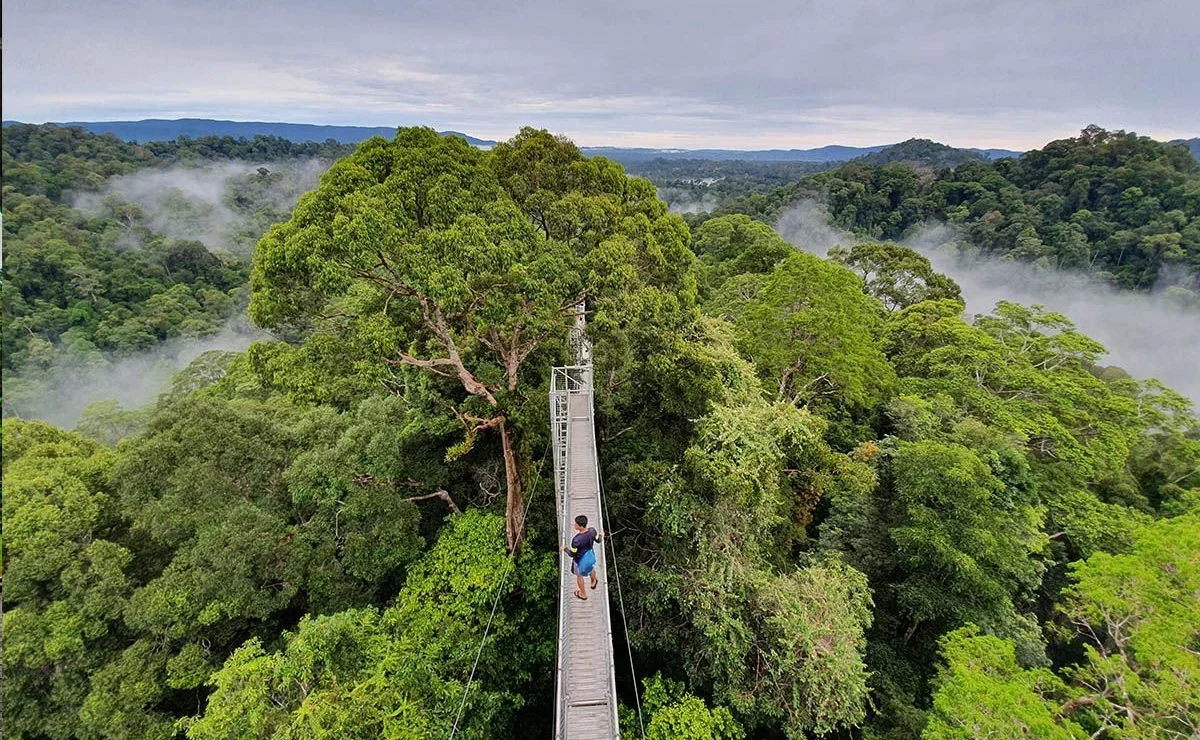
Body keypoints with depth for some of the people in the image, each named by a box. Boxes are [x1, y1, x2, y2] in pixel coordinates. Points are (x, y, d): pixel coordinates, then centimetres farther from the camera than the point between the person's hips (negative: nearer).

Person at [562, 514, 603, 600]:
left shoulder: (576, 540, -41)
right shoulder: (592, 531, -27)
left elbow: (572, 554, -25)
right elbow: (598, 540, -6)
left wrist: (565, 549, -4)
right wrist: (601, 535, 17)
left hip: (580, 560, -4)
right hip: (590, 556, 4)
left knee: (579, 575, 27)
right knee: (591, 569, 37)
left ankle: (583, 594, 52)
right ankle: (593, 582, 67)